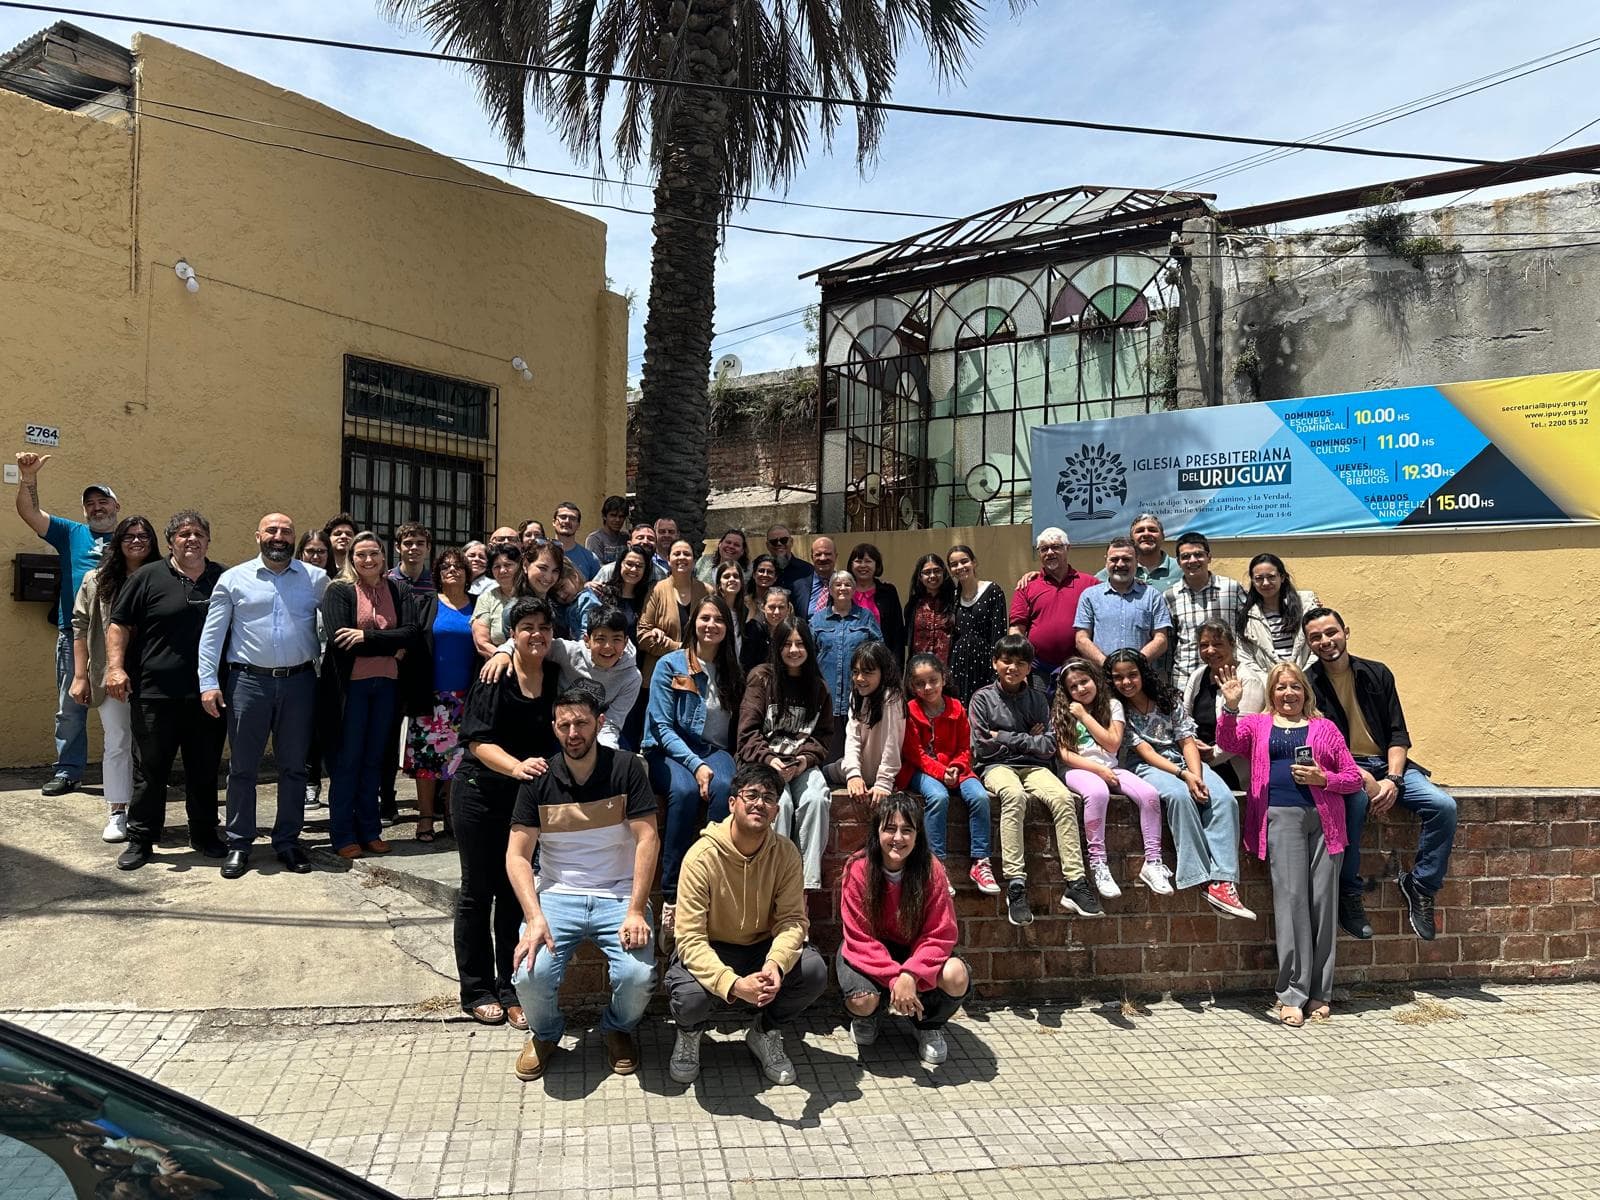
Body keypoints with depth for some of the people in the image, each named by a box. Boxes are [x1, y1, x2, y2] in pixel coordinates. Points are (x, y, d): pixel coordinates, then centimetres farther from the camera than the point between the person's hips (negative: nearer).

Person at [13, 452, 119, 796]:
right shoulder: (71, 533, 12)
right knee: (70, 708, 6)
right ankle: (68, 772, 14)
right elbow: (29, 513, 2)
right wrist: (28, 478, -14)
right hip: (73, 635, 1)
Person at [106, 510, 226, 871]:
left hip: (207, 696, 2)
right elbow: (119, 624, 3)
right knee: (150, 772, 5)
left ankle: (204, 834, 24)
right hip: (156, 693, -2)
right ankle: (140, 840, 17)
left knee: (205, 771, 10)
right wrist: (115, 667, -9)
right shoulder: (148, 577, 1)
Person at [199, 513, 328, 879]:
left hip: (299, 683, 1)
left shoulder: (317, 579, 5)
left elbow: (335, 624, 6)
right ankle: (239, 844, 18)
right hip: (249, 681, -1)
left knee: (294, 766, 9)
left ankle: (288, 841, 21)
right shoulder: (234, 578, 3)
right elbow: (211, 634, 2)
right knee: (242, 767, 7)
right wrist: (209, 683, -6)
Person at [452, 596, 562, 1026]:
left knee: (516, 891, 9)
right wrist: (517, 766, -33)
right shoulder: (493, 679, -13)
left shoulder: (557, 678, 2)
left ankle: (510, 988, 21)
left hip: (528, 797, 4)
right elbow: (478, 742, -18)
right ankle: (476, 990, 20)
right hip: (480, 793, -4)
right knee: (478, 892, 7)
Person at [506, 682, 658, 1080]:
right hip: (558, 894, 1)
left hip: (620, 895, -1)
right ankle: (546, 1034, 13)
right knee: (530, 976, -24)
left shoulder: (626, 768, -5)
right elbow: (517, 854, -3)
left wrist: (636, 912, -18)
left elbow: (647, 840, -9)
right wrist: (534, 918, -18)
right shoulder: (539, 779, 0)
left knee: (637, 976, -24)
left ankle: (619, 1029, 14)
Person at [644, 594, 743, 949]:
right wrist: (695, 764, -19)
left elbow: (737, 727, 14)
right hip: (669, 752, -2)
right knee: (685, 790, -36)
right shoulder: (669, 666, 3)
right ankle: (671, 897, -33)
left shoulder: (734, 672, 15)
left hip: (715, 750, 3)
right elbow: (663, 727, -5)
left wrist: (715, 764, -5)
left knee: (724, 788, -34)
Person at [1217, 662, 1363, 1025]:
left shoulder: (1325, 727, 19)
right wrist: (1231, 707, -20)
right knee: (1291, 897, -9)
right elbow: (1227, 741, -4)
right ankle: (1292, 993, -4)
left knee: (1323, 900, 1)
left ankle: (1320, 992, 11)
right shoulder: (1257, 724, 17)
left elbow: (1354, 777, 17)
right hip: (1281, 815, -2)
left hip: (1324, 818, 2)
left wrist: (1323, 778, -3)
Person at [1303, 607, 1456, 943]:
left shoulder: (1376, 674, 8)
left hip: (1387, 764, 4)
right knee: (1355, 800, -37)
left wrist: (1392, 779, -12)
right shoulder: (1307, 685, -3)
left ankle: (1420, 885, 1)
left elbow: (1398, 735, 5)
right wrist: (1367, 781, -20)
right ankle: (1348, 894, -19)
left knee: (1444, 806, -19)